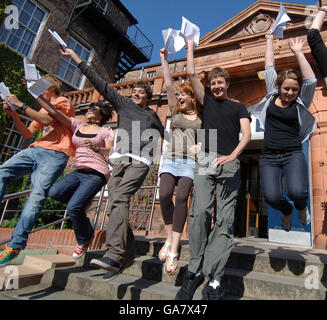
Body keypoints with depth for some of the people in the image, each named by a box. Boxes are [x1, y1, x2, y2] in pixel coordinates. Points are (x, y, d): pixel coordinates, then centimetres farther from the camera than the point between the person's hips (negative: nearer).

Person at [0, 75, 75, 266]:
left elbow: (47, 119, -11)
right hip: (35, 150, 8)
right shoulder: (43, 109, 32)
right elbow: (27, 134, 25)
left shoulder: (63, 101, 9)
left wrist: (20, 105, -7)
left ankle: (15, 246, -18)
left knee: (38, 194, -19)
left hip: (56, 154, -8)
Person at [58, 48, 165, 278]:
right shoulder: (123, 103, 23)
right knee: (116, 205, -4)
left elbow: (164, 135, 35)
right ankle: (128, 254, 9)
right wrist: (74, 56, 22)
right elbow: (98, 81, 21)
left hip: (140, 162, -3)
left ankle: (114, 256, -34)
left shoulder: (152, 116, 23)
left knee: (119, 198, -26)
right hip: (119, 160, 3)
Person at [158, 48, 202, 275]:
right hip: (170, 160, 3)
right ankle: (170, 238, -2)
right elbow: (168, 85, 15)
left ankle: (173, 250, -21)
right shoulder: (176, 112, 19)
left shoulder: (202, 119, 12)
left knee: (181, 197, -23)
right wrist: (164, 59, 14)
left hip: (190, 162, -2)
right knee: (164, 195, -21)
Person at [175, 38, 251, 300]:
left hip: (229, 163, -1)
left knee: (225, 219, -9)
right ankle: (195, 271, -8)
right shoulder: (207, 101, 24)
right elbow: (191, 74, 21)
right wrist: (190, 47, 31)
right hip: (205, 160, 1)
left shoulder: (239, 107, 19)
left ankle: (214, 280, -8)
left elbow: (246, 134, 3)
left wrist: (232, 155, -15)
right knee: (200, 212, -15)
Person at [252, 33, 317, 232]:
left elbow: (310, 81, -6)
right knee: (272, 197, -18)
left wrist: (298, 53, 0)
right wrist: (270, 41, 26)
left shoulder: (300, 103, 9)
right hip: (269, 157, 1)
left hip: (293, 155, -1)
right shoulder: (272, 96, 13)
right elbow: (270, 68, 18)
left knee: (297, 192, -25)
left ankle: (302, 207, 17)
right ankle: (286, 211, 23)